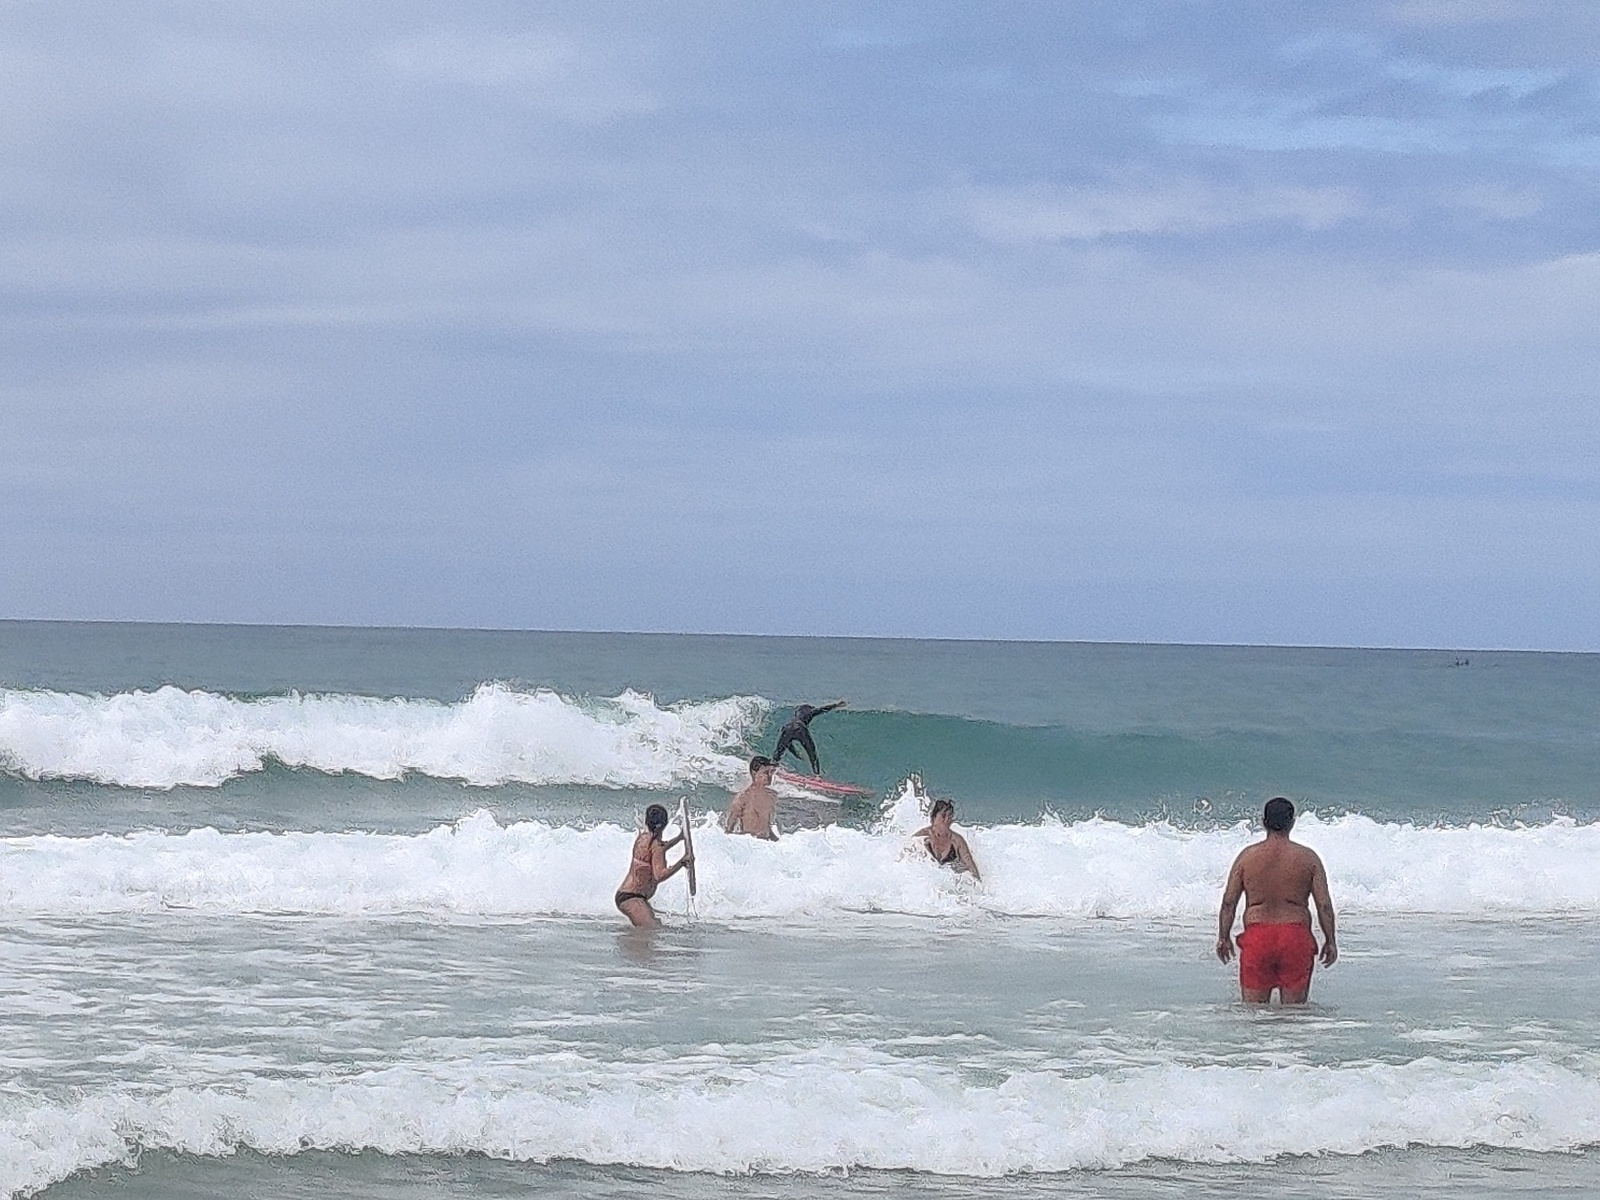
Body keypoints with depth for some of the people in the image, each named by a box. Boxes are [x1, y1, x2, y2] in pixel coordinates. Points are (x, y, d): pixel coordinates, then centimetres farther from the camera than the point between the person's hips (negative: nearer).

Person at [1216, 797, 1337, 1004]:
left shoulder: (1247, 856, 3)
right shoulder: (1307, 857, 1)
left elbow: (1229, 902, 2)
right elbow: (1324, 904, 0)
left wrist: (1223, 938, 11)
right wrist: (1330, 941, 10)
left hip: (1257, 936, 0)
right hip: (1296, 936, 0)